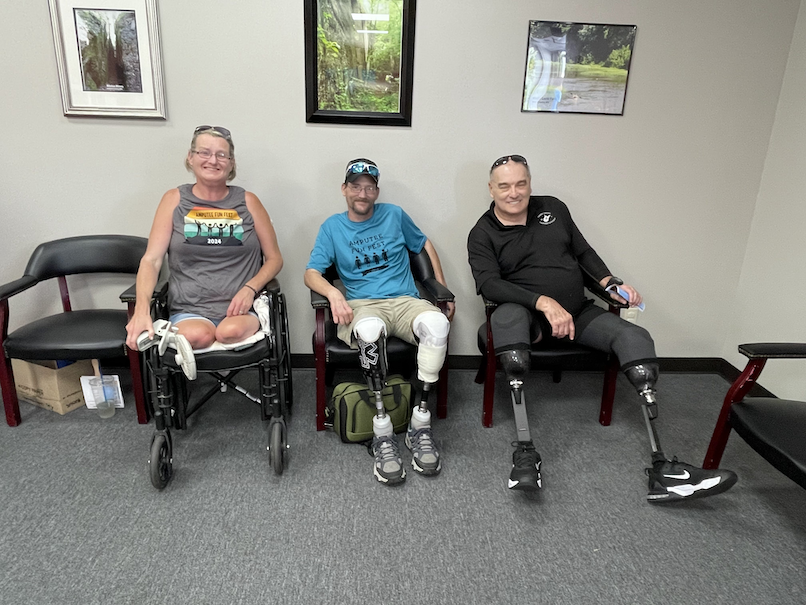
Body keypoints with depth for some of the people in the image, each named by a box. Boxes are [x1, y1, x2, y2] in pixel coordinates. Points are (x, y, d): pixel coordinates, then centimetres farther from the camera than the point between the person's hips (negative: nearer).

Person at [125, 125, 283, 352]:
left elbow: (274, 258, 10)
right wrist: (142, 308, -17)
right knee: (197, 336, -33)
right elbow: (151, 260, 1)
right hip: (189, 310, 1)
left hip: (240, 308, 0)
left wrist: (250, 289, -9)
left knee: (232, 332, -34)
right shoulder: (175, 199, 8)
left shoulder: (247, 201, 8)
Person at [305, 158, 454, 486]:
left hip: (404, 300, 2)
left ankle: (420, 425, -25)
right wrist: (333, 293, -19)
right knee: (370, 329, -41)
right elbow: (311, 273, 4)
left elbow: (425, 245, 26)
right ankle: (382, 433, -31)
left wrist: (444, 291, 18)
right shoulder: (332, 226, 12)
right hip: (360, 305, -1)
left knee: (437, 322, -36)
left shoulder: (394, 215, 15)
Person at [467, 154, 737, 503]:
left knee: (636, 338, -19)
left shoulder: (552, 208, 12)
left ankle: (661, 471, -23)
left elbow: (583, 251, 19)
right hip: (525, 313, -4)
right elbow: (488, 284, -16)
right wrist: (543, 302, -27)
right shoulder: (483, 234, -2)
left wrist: (611, 284, 3)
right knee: (506, 318, -39)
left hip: (576, 312, 5)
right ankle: (524, 451, -40)